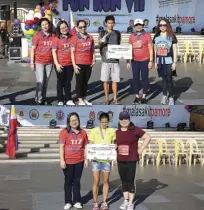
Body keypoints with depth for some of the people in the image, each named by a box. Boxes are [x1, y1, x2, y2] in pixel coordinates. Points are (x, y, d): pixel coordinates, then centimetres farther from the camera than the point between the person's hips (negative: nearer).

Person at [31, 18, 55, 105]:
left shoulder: (53, 36, 6)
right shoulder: (37, 36, -3)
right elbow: (33, 49, -3)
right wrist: (32, 62, -7)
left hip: (49, 62, 3)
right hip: (39, 62, -3)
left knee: (46, 82, 8)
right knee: (40, 82, -9)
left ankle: (43, 99, 18)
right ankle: (38, 100, 0)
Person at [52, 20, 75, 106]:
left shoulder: (71, 38, 7)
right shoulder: (57, 39, -3)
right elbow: (54, 51, -6)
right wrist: (57, 64, -13)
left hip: (70, 64, 3)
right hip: (61, 65, -3)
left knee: (68, 82, 11)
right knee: (61, 83, 7)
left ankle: (68, 100, 19)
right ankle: (60, 101, 14)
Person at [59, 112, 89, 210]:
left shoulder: (83, 132, 5)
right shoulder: (64, 132, -6)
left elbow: (85, 147, 9)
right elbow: (61, 147, -8)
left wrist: (86, 159, 5)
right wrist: (62, 160, -13)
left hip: (79, 161, 3)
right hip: (68, 161, -3)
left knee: (77, 181, 9)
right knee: (68, 181, 8)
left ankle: (77, 201, 16)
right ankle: (68, 202, 14)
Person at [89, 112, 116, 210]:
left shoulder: (112, 131, 3)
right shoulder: (94, 131, 1)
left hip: (107, 159, 1)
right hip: (96, 159, -1)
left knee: (106, 181, 8)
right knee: (96, 181, 0)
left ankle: (104, 202, 17)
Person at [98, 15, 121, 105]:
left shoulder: (117, 33, 9)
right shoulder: (102, 34, 4)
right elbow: (99, 46, 1)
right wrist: (100, 42, -21)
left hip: (115, 60, 1)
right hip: (105, 60, -1)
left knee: (115, 80, 3)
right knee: (105, 80, 2)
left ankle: (115, 98, 13)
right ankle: (106, 98, 12)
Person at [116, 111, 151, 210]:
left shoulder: (135, 130, -7)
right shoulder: (117, 132, 8)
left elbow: (147, 137, -7)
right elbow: (115, 144, 23)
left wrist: (140, 150, -8)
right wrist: (116, 151, 4)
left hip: (131, 160, -5)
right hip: (120, 160, 5)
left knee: (130, 181, -2)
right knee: (123, 181, 11)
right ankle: (125, 201, 23)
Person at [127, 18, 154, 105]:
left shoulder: (147, 35, -1)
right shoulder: (132, 36, 9)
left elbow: (150, 49, -3)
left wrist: (151, 61, -8)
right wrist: (128, 61, 9)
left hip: (145, 60, -3)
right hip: (135, 61, 3)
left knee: (144, 78, 1)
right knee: (135, 78, 5)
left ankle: (144, 97, 8)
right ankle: (137, 97, 13)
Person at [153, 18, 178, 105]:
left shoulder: (172, 36, -3)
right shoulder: (156, 37, 7)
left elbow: (175, 50, -3)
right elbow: (155, 50, 12)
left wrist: (174, 62, -7)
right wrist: (155, 62, 9)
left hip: (169, 62, -3)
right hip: (160, 62, 3)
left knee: (169, 80, -2)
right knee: (164, 79, 11)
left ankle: (171, 97, 6)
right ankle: (164, 96, 19)